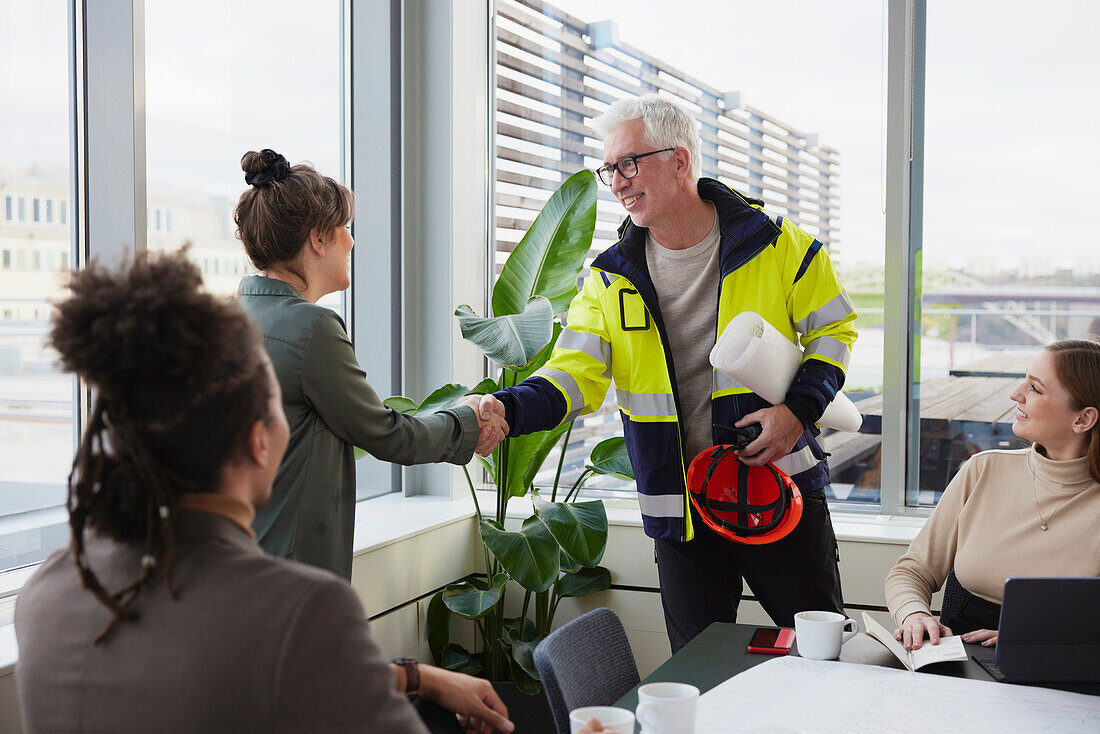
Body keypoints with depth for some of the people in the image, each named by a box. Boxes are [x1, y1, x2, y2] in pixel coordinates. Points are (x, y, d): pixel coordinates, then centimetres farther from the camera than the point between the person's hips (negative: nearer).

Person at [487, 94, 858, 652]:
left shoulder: (775, 244, -5)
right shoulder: (612, 278, 0)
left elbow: (834, 328, 4)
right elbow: (575, 374, -9)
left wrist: (798, 410, -12)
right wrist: (506, 409, -29)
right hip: (681, 511, 2)